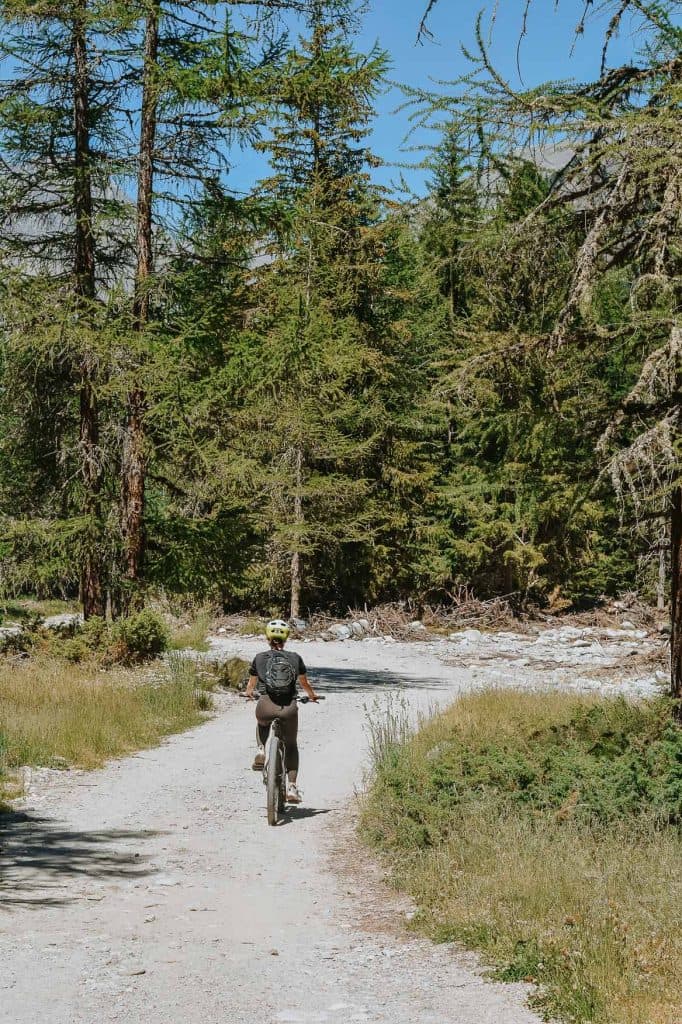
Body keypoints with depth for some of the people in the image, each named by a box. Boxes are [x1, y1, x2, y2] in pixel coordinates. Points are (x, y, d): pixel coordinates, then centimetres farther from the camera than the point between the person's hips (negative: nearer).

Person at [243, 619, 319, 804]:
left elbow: (251, 683, 22)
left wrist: (248, 693, 45)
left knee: (262, 724, 38)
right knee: (291, 747, 21)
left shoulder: (260, 658, 8)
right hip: (289, 709, 0)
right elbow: (304, 683, 20)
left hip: (266, 708, 0)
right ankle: (291, 788, 12)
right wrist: (312, 696, 41)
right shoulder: (295, 658, 8)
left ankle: (261, 751, 15)